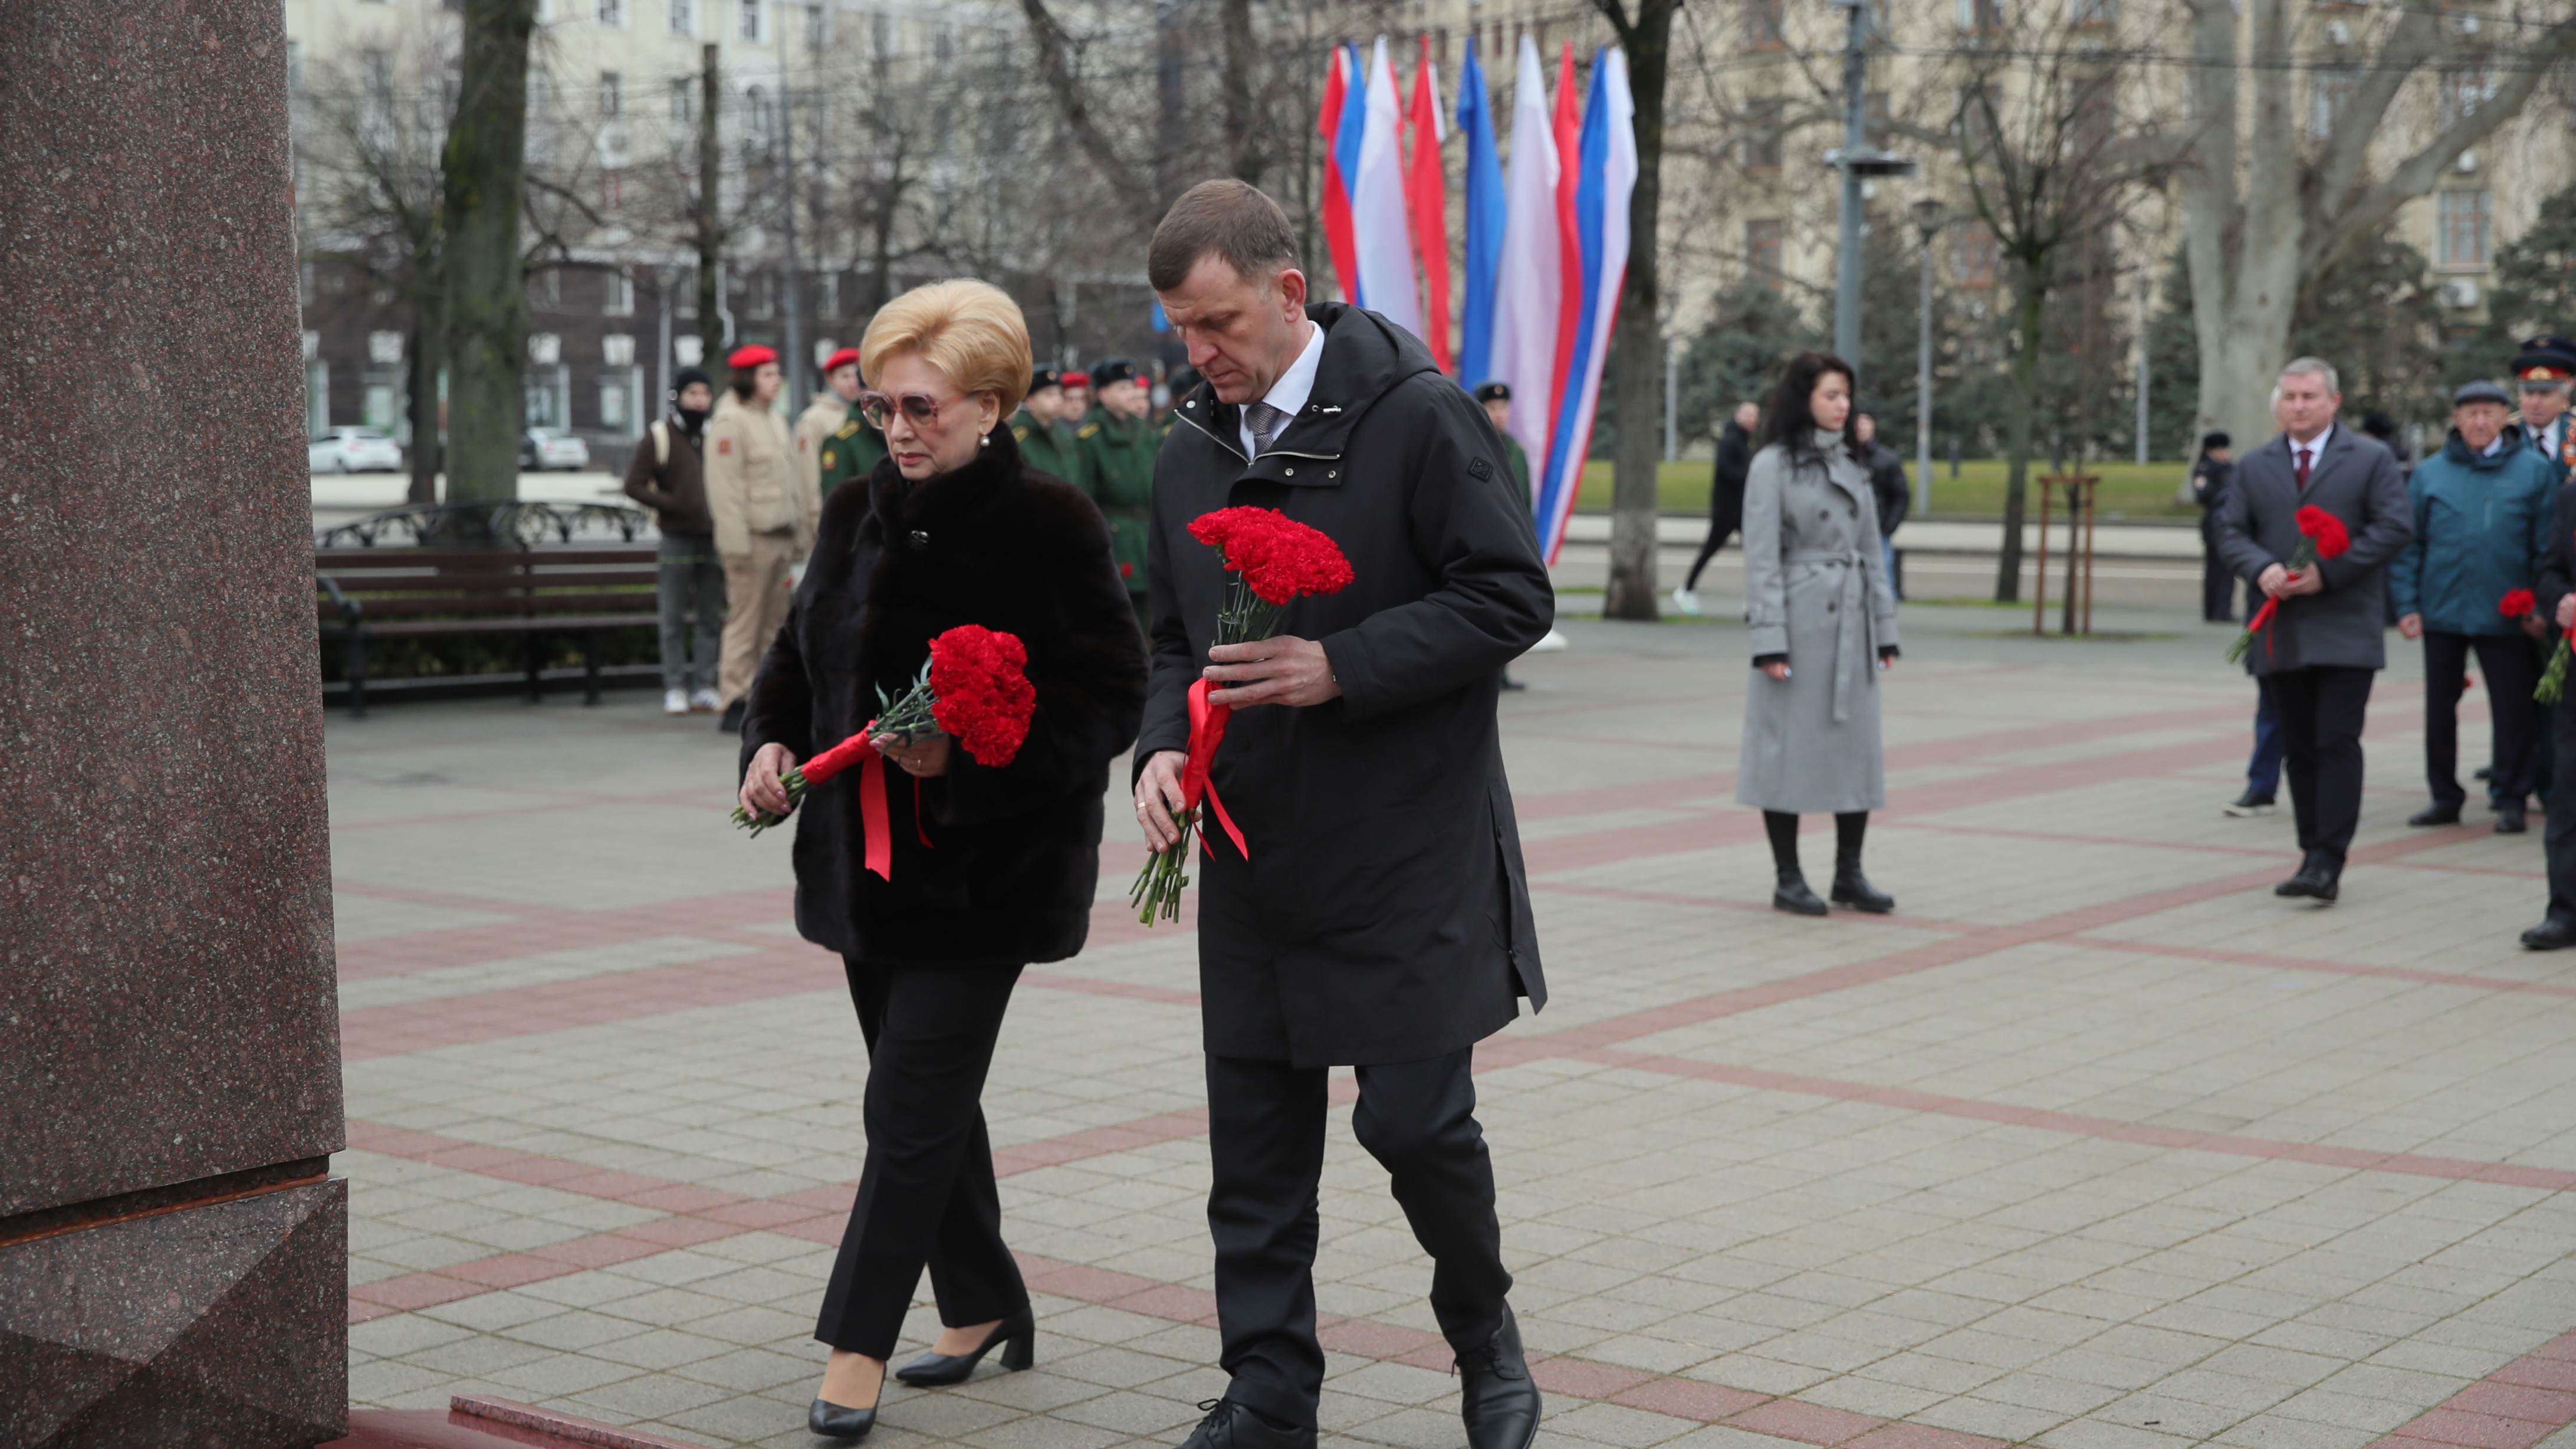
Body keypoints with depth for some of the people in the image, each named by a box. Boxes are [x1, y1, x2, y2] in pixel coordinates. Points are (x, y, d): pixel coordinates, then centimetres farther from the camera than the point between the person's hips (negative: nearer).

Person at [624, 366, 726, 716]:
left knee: (711, 618, 4)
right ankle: (675, 689, 3)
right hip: (676, 539, -3)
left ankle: (704, 687, 9)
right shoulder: (660, 436, 1)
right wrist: (672, 504, -13)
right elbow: (634, 485, -2)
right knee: (674, 619, -1)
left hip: (713, 539, 3)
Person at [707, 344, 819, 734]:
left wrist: (803, 533, 20)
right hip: (753, 537, -9)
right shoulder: (729, 421, -8)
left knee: (775, 624, 8)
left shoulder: (775, 421, 20)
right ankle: (736, 704, -5)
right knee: (745, 622, -7)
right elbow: (725, 486, -14)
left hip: (781, 537, 9)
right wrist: (736, 542, -19)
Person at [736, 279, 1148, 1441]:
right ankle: (983, 1304, 31)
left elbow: (1107, 701, -14)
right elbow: (798, 656, 18)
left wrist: (965, 756, -24)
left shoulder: (1049, 526, -11)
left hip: (987, 866, -7)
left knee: (912, 1104, -7)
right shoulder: (857, 517, 8)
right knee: (930, 1094, 16)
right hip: (869, 855, 7)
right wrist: (771, 740, -1)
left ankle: (858, 1343, 1)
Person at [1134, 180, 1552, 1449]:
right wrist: (1161, 744, -3)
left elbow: (1512, 597, -12)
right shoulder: (1191, 457, 9)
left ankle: (1483, 1335, 25)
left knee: (1415, 1116, -3)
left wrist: (1345, 667, -20)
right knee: (1255, 1143, 8)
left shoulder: (1418, 417, -10)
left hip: (1408, 851, -5)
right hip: (1252, 856, 6)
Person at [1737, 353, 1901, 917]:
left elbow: (1871, 551, 15)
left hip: (1851, 620, 6)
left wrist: (1884, 628, 11)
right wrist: (1768, 639, -14)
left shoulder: (1853, 465, 13)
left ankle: (1849, 873, 16)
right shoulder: (1772, 466, -5)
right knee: (1789, 743, -1)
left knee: (1857, 743, 7)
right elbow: (1761, 559, -9)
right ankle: (1787, 878, 7)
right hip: (1799, 620, -6)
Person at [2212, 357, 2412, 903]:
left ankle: (2327, 863, -12)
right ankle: (2314, 856, 15)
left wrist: (2328, 572, -14)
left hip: (2346, 630, -4)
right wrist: (2262, 569, -12)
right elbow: (2232, 531, 9)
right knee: (2298, 750, 8)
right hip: (2282, 631, 4)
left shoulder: (2371, 460, 2)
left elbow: (2394, 528, -6)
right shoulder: (2254, 467, 13)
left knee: (2337, 744, -11)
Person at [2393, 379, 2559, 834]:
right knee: (2440, 707, 9)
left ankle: (2511, 800, 12)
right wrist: (2407, 605, -2)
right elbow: (2409, 544, 5)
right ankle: (2445, 796, 20)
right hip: (2442, 613, 2)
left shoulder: (2533, 470, 1)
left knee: (2512, 710, 2)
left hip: (2506, 616, -2)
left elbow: (2547, 545, 1)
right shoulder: (2430, 473, 4)